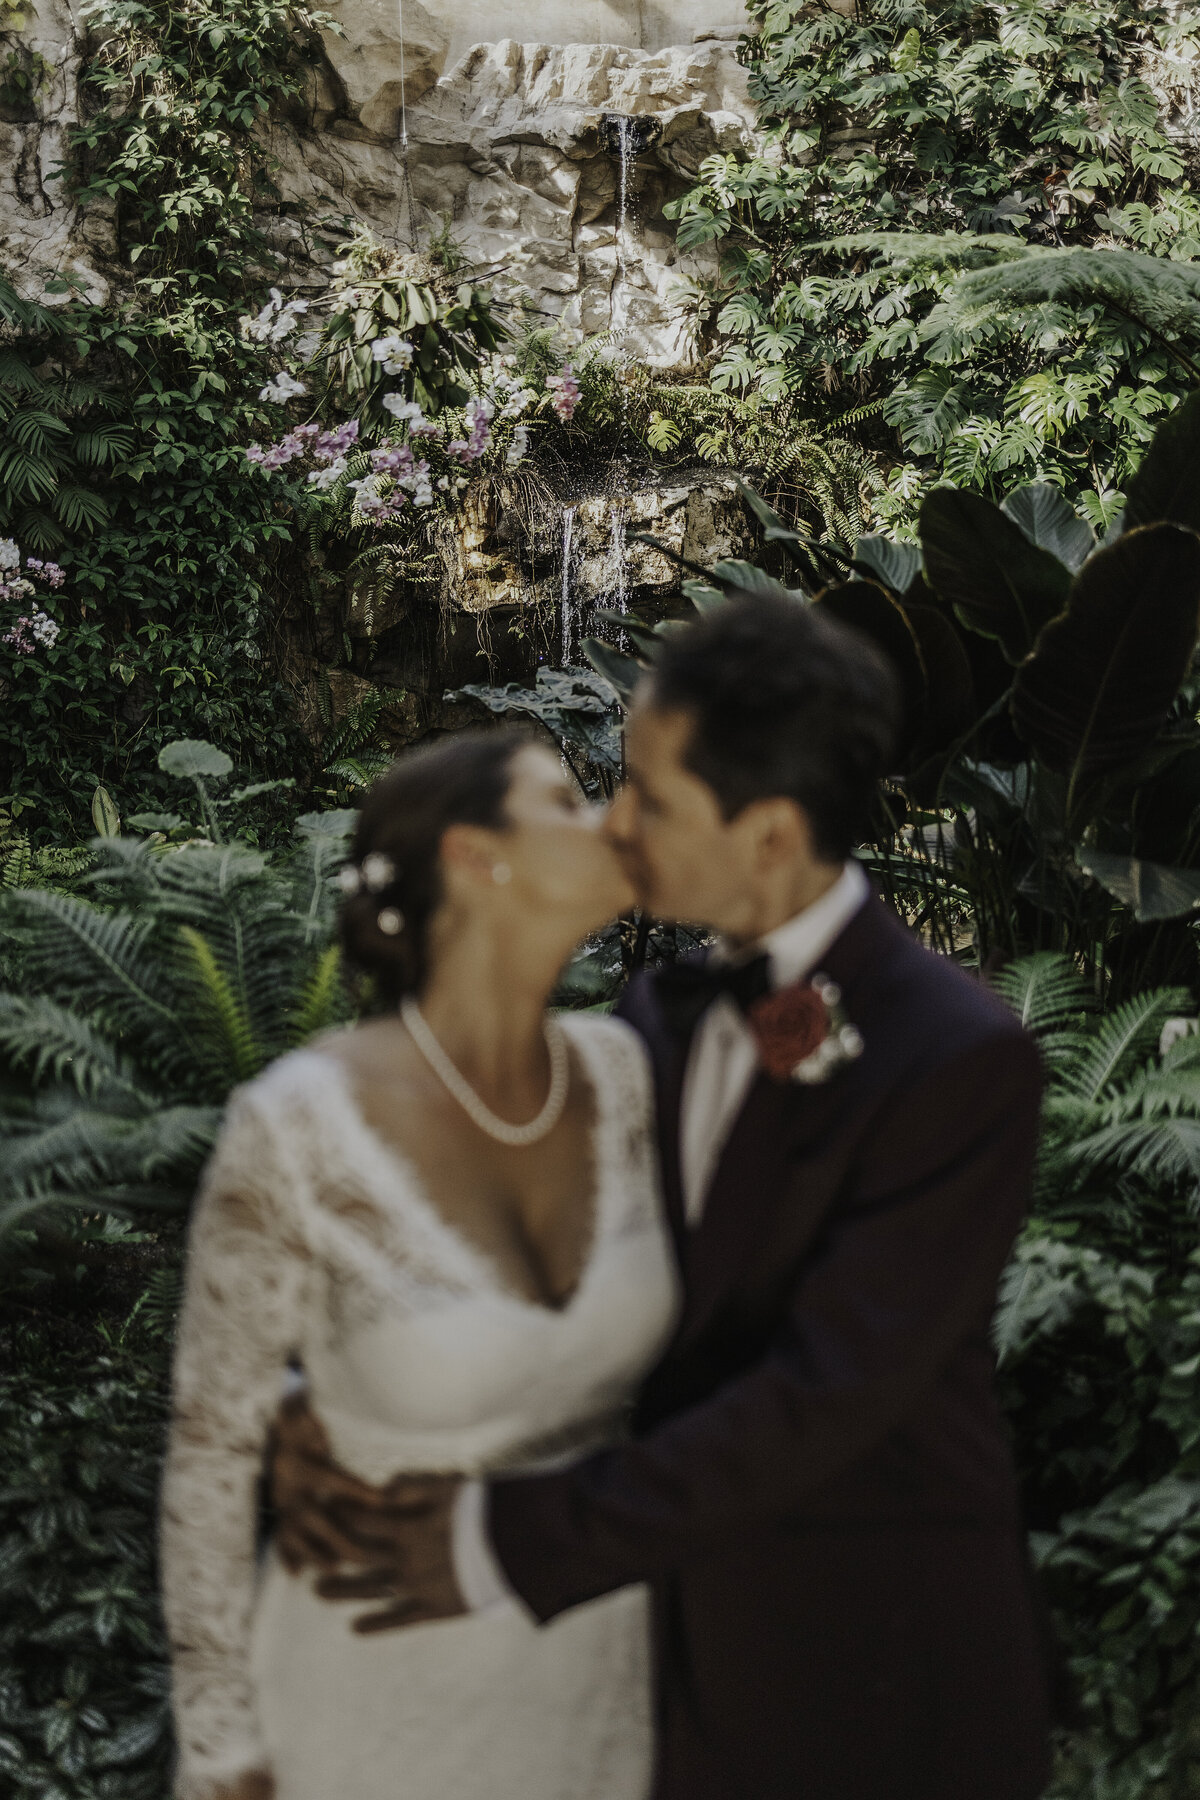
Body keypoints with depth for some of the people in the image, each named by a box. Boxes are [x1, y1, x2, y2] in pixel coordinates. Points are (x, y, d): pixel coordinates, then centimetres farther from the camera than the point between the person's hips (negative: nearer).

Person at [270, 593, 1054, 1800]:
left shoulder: (961, 1063, -20)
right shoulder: (662, 1020, 3)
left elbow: (826, 1395, -24)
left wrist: (513, 1542, -23)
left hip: (874, 1699, -6)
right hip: (685, 1665, 6)